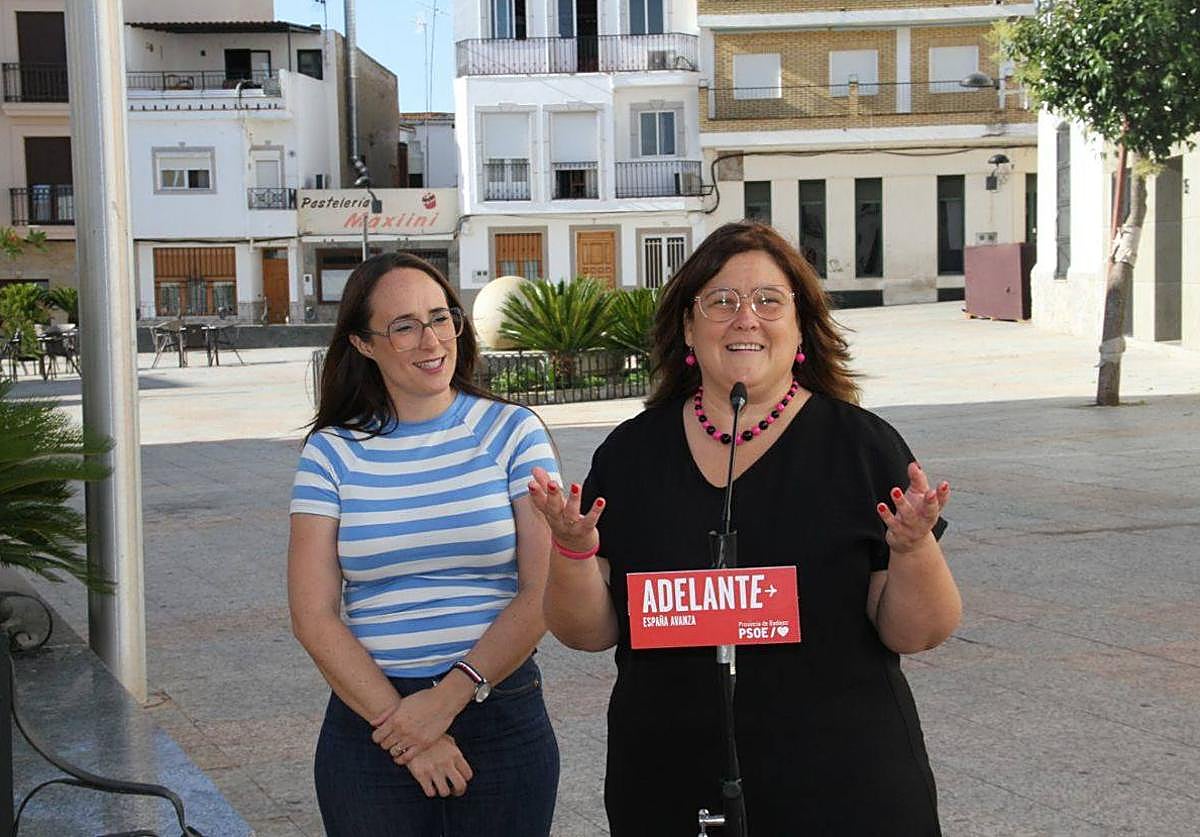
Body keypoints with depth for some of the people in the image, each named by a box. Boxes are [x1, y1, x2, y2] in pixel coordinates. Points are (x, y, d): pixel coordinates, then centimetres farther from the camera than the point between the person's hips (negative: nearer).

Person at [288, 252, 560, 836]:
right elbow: (314, 617, -4)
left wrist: (449, 696, -16)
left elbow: (542, 594, -7)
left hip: (503, 720, 0)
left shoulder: (513, 432, 0)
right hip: (369, 722, 1)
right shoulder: (333, 451, 1)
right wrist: (401, 725, -13)